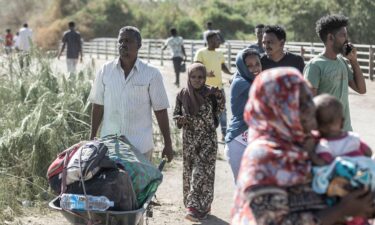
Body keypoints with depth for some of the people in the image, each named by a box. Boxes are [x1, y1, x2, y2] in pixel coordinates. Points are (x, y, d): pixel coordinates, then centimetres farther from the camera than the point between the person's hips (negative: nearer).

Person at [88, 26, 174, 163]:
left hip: (140, 146, -2)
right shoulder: (105, 71, 6)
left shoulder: (152, 74, -1)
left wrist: (167, 144, 1)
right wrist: (92, 138, 9)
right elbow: (98, 106, 11)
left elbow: (160, 110, 1)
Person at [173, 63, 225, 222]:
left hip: (207, 139, -3)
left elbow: (218, 112, -1)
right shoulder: (182, 95, -2)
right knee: (190, 172, 9)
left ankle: (197, 208, -11)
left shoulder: (210, 93, -7)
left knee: (202, 172, -11)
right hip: (189, 140, 3)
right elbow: (175, 114, 8)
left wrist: (220, 97, -16)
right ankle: (203, 206, 24)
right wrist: (180, 119, -14)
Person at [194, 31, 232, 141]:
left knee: (222, 110, 6)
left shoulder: (220, 54, 9)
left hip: (219, 86, 5)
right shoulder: (201, 53, -9)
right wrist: (207, 74, -35)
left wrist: (231, 73, -1)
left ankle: (224, 133, 14)